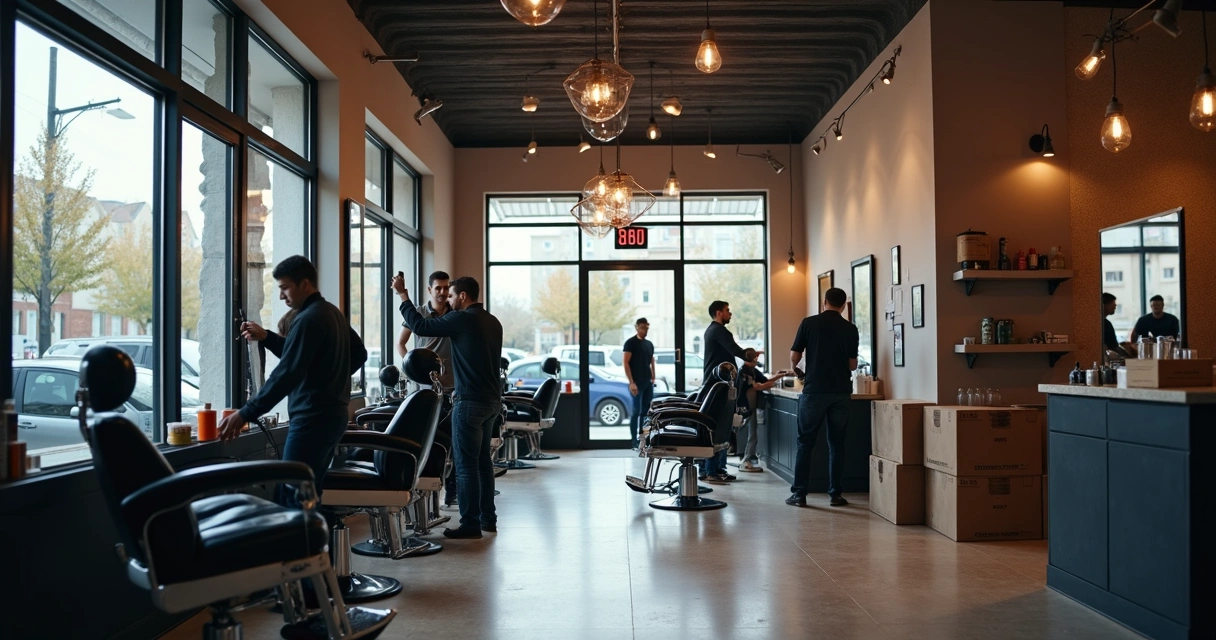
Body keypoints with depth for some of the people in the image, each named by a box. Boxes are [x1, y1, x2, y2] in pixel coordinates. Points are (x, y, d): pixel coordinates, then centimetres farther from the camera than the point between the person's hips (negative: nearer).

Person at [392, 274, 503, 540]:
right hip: (492, 399, 9)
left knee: (466, 463, -3)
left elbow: (420, 326, -10)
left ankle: (470, 524, 0)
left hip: (471, 401, -9)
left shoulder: (462, 319, -12)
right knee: (483, 460, 16)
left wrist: (402, 294, -1)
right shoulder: (493, 322, 12)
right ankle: (488, 518, 21)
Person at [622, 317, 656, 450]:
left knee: (646, 411, 8)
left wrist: (653, 379, 10)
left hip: (648, 382, 7)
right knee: (636, 411, -7)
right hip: (637, 382, -7)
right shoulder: (631, 342, -6)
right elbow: (626, 363, -11)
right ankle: (634, 441, -4)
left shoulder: (649, 344, 15)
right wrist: (631, 382, -18)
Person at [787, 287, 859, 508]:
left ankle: (799, 494, 4)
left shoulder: (809, 323, -2)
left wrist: (796, 370, 22)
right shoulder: (850, 329, 3)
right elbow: (853, 365, 9)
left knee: (805, 442, 5)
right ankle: (835, 494, 10)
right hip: (841, 392, 2)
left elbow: (794, 356, 0)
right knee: (836, 443, 9)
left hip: (814, 390, -2)